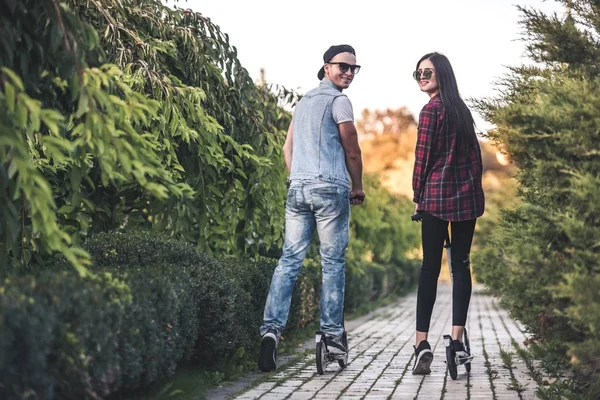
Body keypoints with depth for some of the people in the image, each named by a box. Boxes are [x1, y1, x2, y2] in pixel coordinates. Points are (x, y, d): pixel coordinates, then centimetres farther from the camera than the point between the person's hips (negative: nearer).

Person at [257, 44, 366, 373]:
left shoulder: (304, 101, 22)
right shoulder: (338, 101, -2)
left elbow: (288, 147, 22)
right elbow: (352, 152, -2)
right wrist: (358, 187, 10)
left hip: (297, 187, 6)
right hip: (330, 188, -6)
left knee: (289, 259, 1)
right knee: (333, 262, 1)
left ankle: (271, 328, -11)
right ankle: (331, 334, 3)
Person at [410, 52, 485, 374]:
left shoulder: (431, 109, -7)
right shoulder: (462, 108, 14)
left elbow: (423, 157, -9)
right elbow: (474, 154, 15)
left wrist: (417, 198, 0)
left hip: (437, 196, -6)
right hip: (468, 196, 6)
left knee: (430, 268, -3)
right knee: (461, 265, 5)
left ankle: (422, 342, -7)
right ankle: (457, 340, 2)